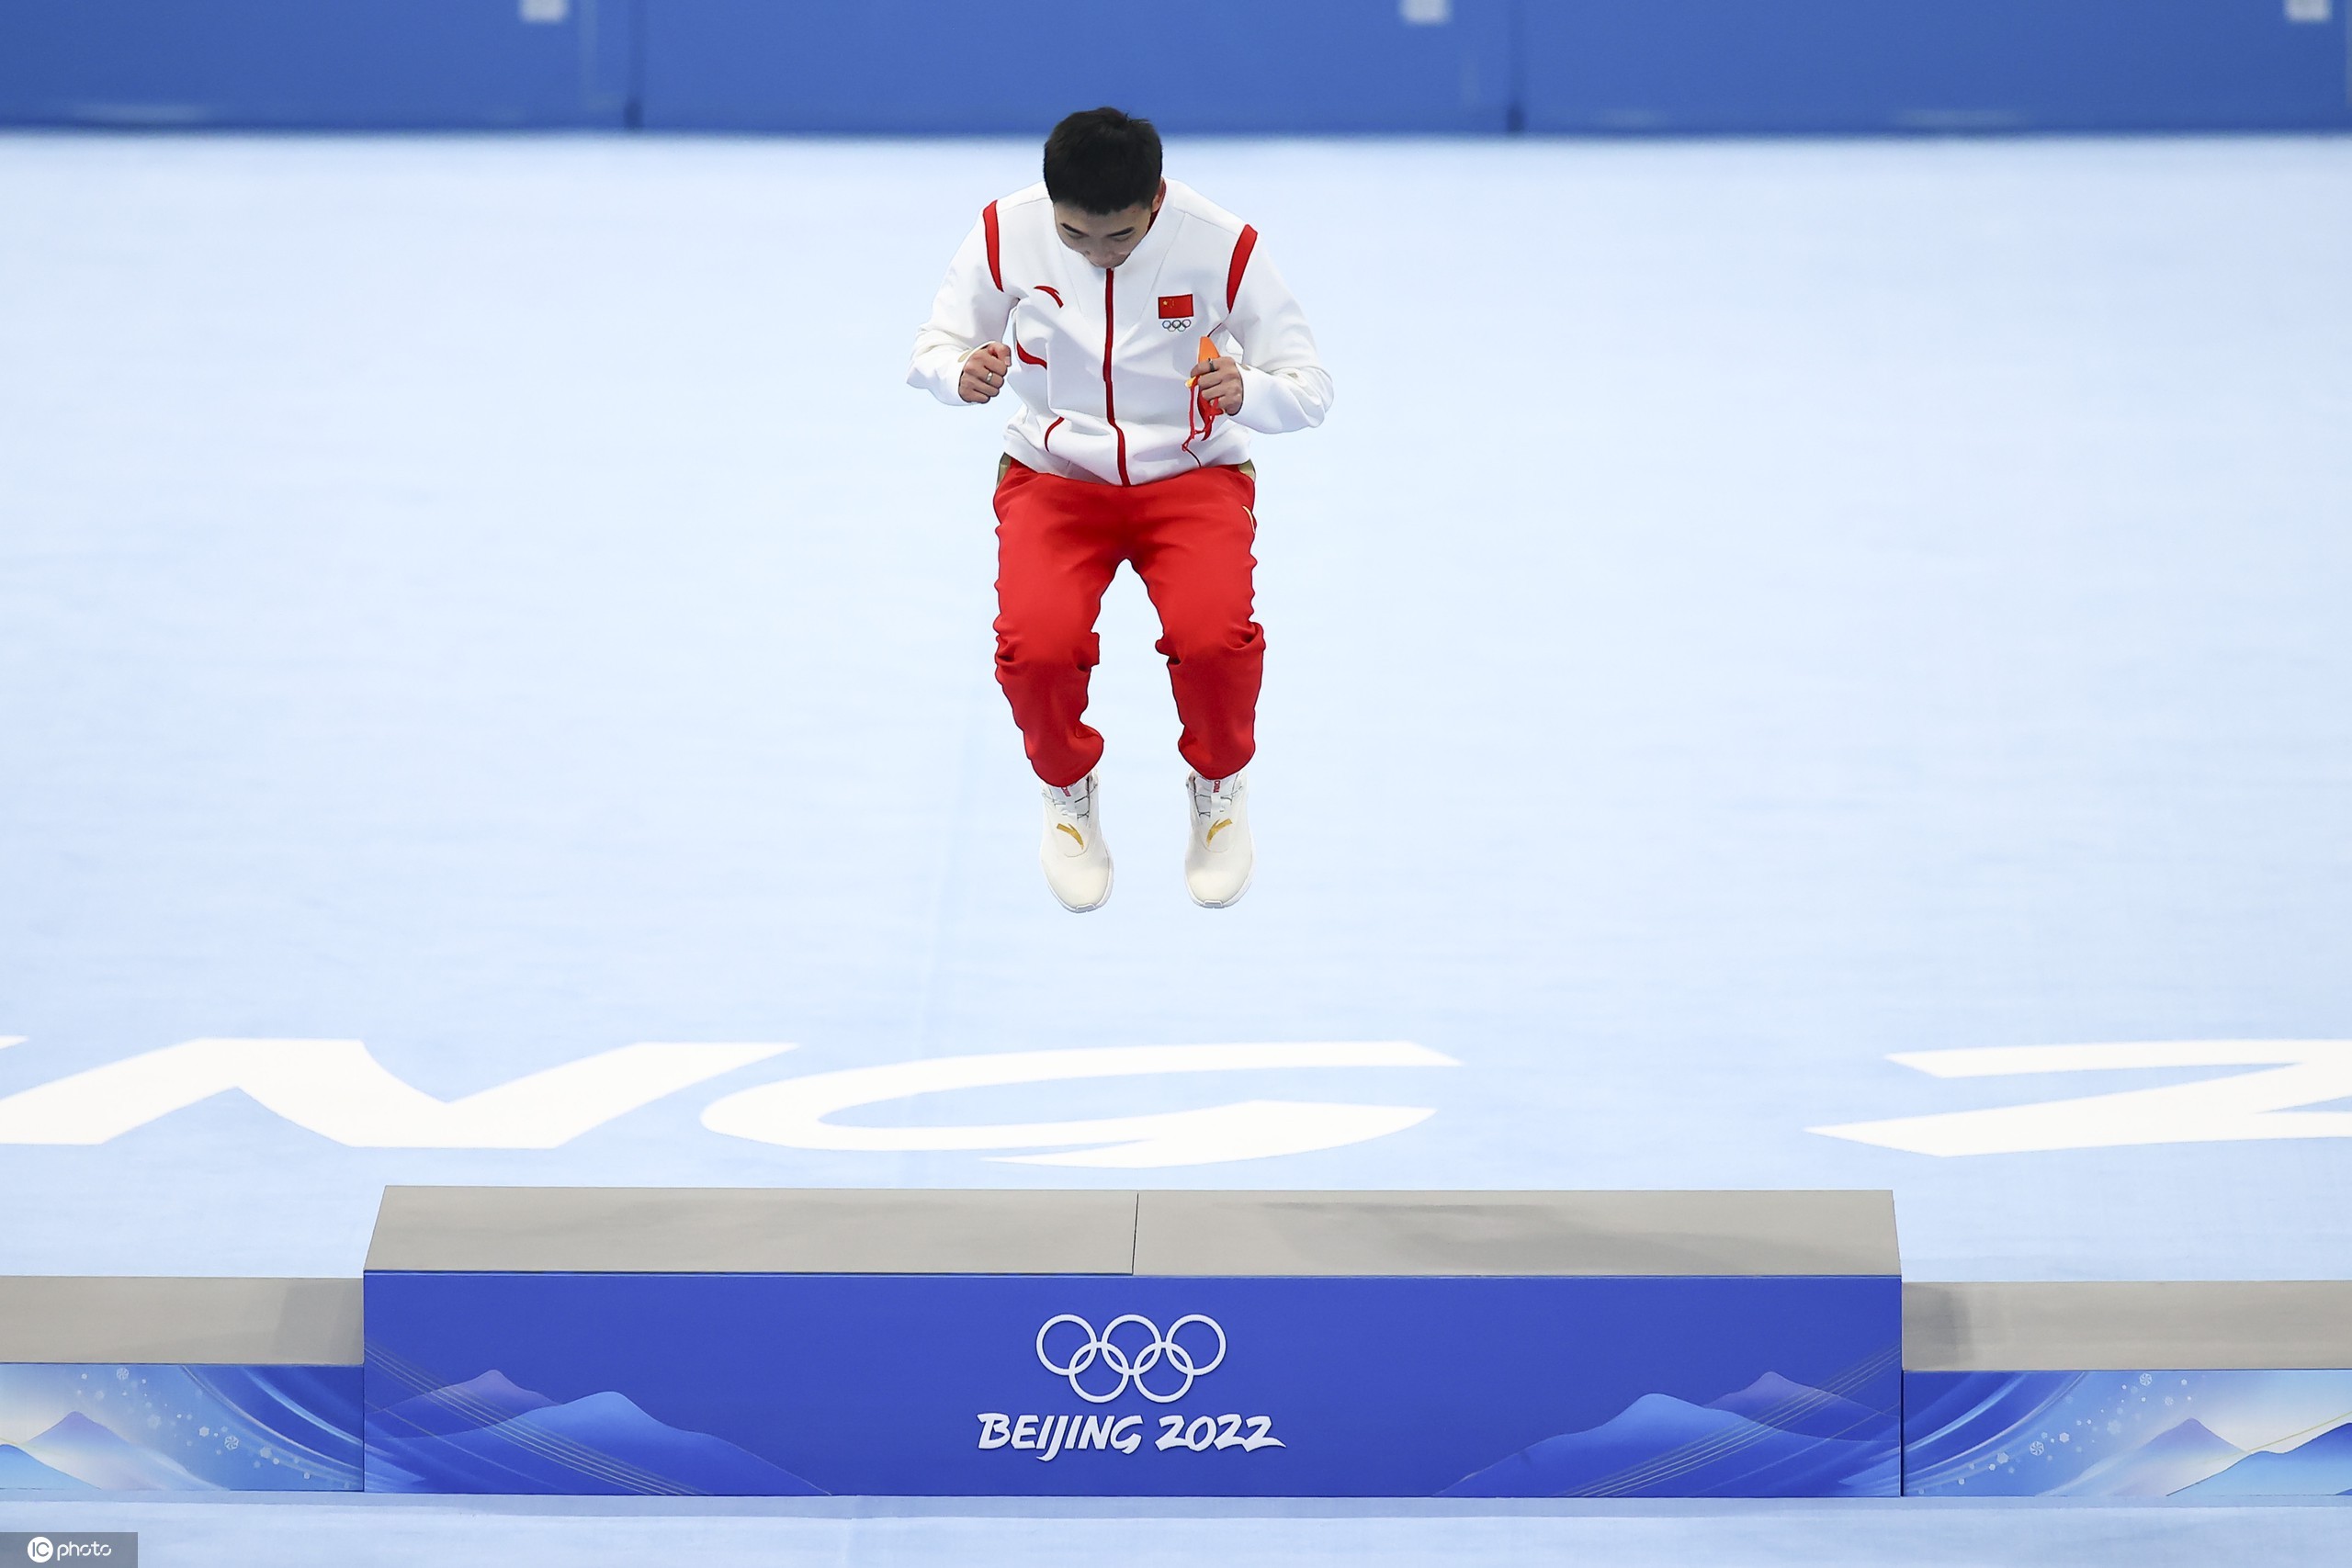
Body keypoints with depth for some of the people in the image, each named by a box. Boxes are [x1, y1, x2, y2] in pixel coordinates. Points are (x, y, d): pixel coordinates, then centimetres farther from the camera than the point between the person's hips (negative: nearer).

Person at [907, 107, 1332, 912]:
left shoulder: (1221, 246, -17)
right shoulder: (1006, 233, -13)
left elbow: (1310, 387, -11)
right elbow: (933, 348, -1)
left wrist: (1244, 392, -35)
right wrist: (960, 376, -27)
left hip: (1192, 476, -1)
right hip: (1054, 475, 1)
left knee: (1213, 639, -29)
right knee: (1037, 647, -27)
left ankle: (1219, 787, 7)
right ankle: (1069, 794, 9)